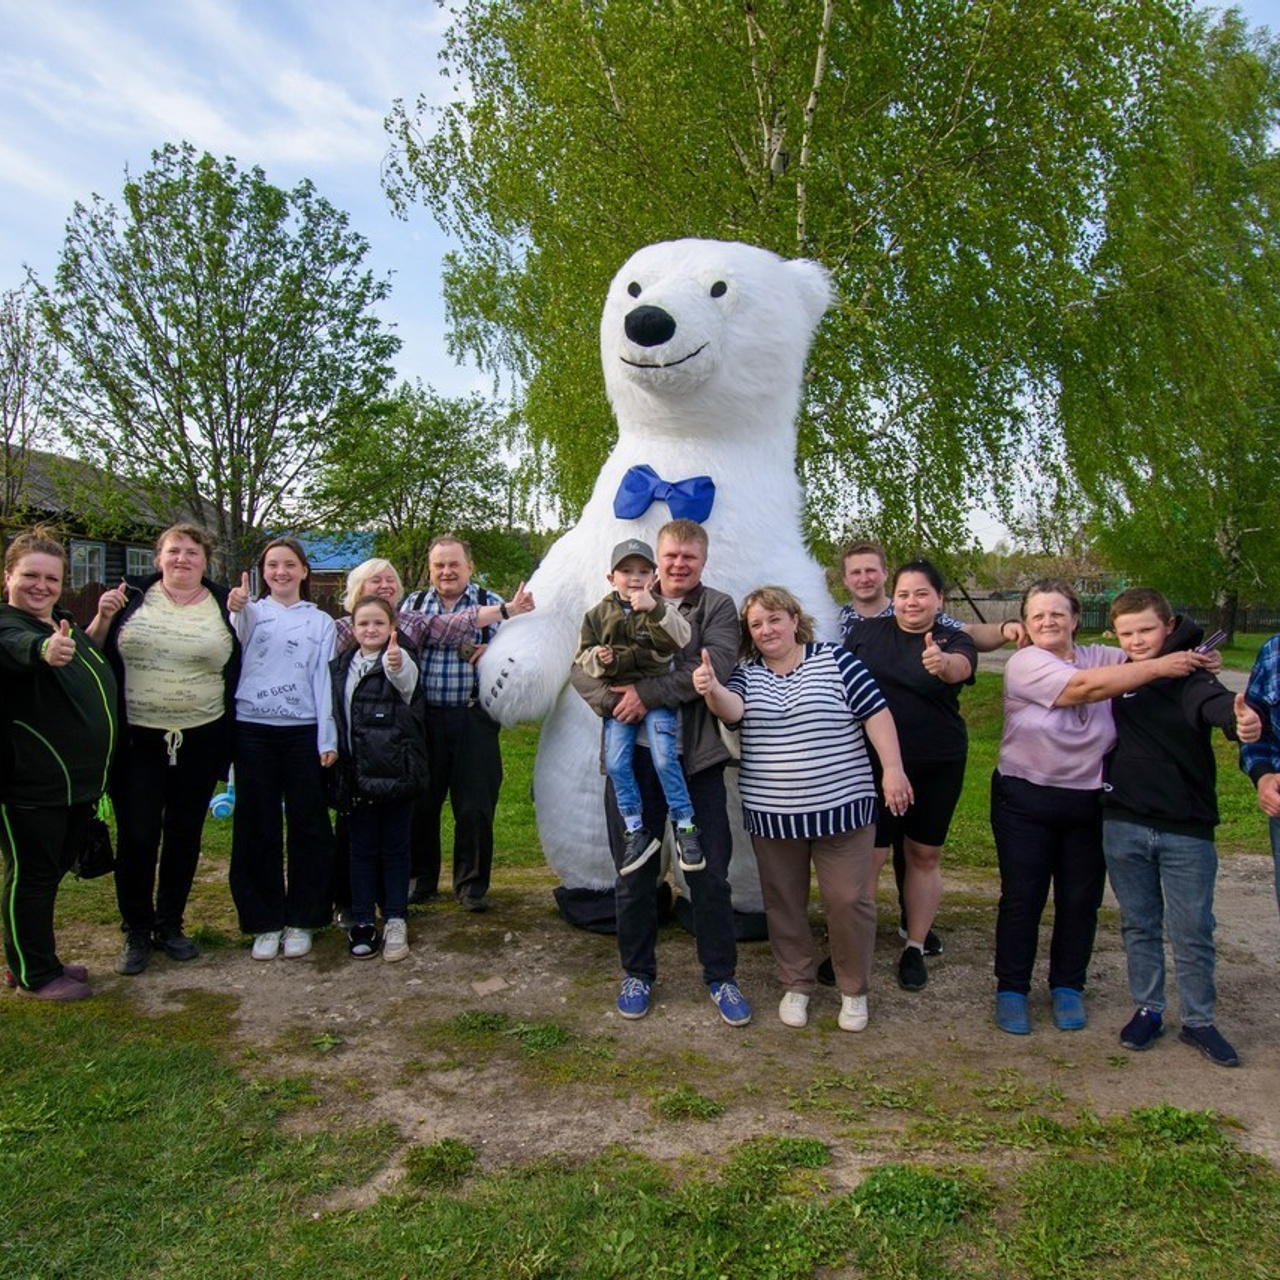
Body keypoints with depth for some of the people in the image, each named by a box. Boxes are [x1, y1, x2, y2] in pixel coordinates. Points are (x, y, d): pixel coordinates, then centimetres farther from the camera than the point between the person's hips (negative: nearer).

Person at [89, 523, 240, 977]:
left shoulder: (225, 604, 4)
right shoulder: (132, 598, 3)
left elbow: (242, 668, 7)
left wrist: (241, 620, -7)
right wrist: (103, 619, -11)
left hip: (200, 741, 1)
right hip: (137, 739, -1)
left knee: (184, 834, 11)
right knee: (136, 835, 0)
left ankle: (170, 925, 28)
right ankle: (136, 932, 18)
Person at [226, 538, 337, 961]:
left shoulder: (320, 622, 10)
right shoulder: (250, 612, 9)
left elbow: (324, 680, 5)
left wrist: (328, 739, -2)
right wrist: (235, 611, -25)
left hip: (303, 732, 0)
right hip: (252, 731, 0)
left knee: (307, 825, 3)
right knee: (258, 827, 5)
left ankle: (300, 920, 15)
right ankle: (265, 921, 15)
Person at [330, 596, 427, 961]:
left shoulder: (401, 660, -6)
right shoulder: (341, 666, 9)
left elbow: (407, 679, -32)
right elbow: (335, 715, 18)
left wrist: (398, 665, -54)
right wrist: (333, 754, 10)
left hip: (395, 771, -4)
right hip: (356, 775, 4)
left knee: (395, 848, 7)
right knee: (361, 849, 11)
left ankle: (395, 921, 16)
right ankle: (362, 921, 21)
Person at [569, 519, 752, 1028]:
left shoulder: (717, 608, 4)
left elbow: (715, 665, -14)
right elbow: (581, 668, 4)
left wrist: (648, 693, -19)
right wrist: (613, 697, -16)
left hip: (696, 758, -1)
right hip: (631, 756, 2)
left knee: (710, 873, 6)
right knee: (634, 875, 11)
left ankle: (721, 976, 24)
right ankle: (637, 972, 29)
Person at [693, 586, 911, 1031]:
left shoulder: (836, 661, -3)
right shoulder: (746, 675, 6)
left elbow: (875, 712, -5)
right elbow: (731, 710, -14)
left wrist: (892, 767, -12)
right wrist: (711, 689, -35)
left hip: (840, 807, -3)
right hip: (771, 815, 3)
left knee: (849, 899, 2)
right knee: (784, 902, 13)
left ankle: (854, 990, 22)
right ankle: (796, 985, 30)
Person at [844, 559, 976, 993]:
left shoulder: (954, 640, -2)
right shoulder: (867, 632, 1)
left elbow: (961, 666, -26)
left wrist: (942, 663, -50)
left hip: (937, 767, 1)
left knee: (925, 856, 11)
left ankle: (915, 948, 26)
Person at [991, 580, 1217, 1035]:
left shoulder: (1100, 656, 3)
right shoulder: (1024, 663, -11)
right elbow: (1085, 686, -22)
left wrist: (1189, 657, -30)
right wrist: (1161, 667, -21)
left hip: (1089, 804, 4)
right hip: (1025, 802, -3)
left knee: (1080, 900, 11)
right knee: (1021, 898, 4)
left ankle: (1067, 987, 28)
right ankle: (1011, 989, 18)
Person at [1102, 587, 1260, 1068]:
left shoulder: (1189, 676, -10)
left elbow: (1215, 703, -32)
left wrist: (1240, 719, -54)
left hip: (1187, 829, -3)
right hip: (1124, 826, 3)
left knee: (1193, 931, 8)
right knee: (1138, 925, 15)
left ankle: (1198, 1022, 26)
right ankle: (1147, 1010, 30)